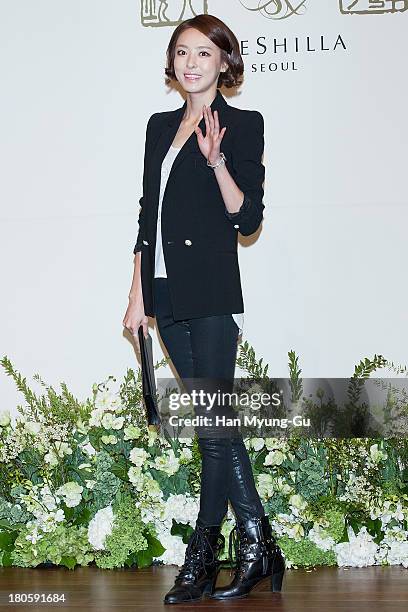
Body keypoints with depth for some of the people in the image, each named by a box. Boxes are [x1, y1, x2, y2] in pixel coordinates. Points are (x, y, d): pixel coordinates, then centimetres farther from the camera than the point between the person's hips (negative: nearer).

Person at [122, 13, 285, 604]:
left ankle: (202, 557, 5)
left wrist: (217, 161, -21)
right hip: (166, 290, 6)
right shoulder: (160, 125, 16)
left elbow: (248, 218, -7)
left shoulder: (243, 124, -1)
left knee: (213, 423, -5)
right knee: (216, 420, 8)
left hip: (211, 291, -6)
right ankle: (257, 547, 16)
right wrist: (138, 295, 14)